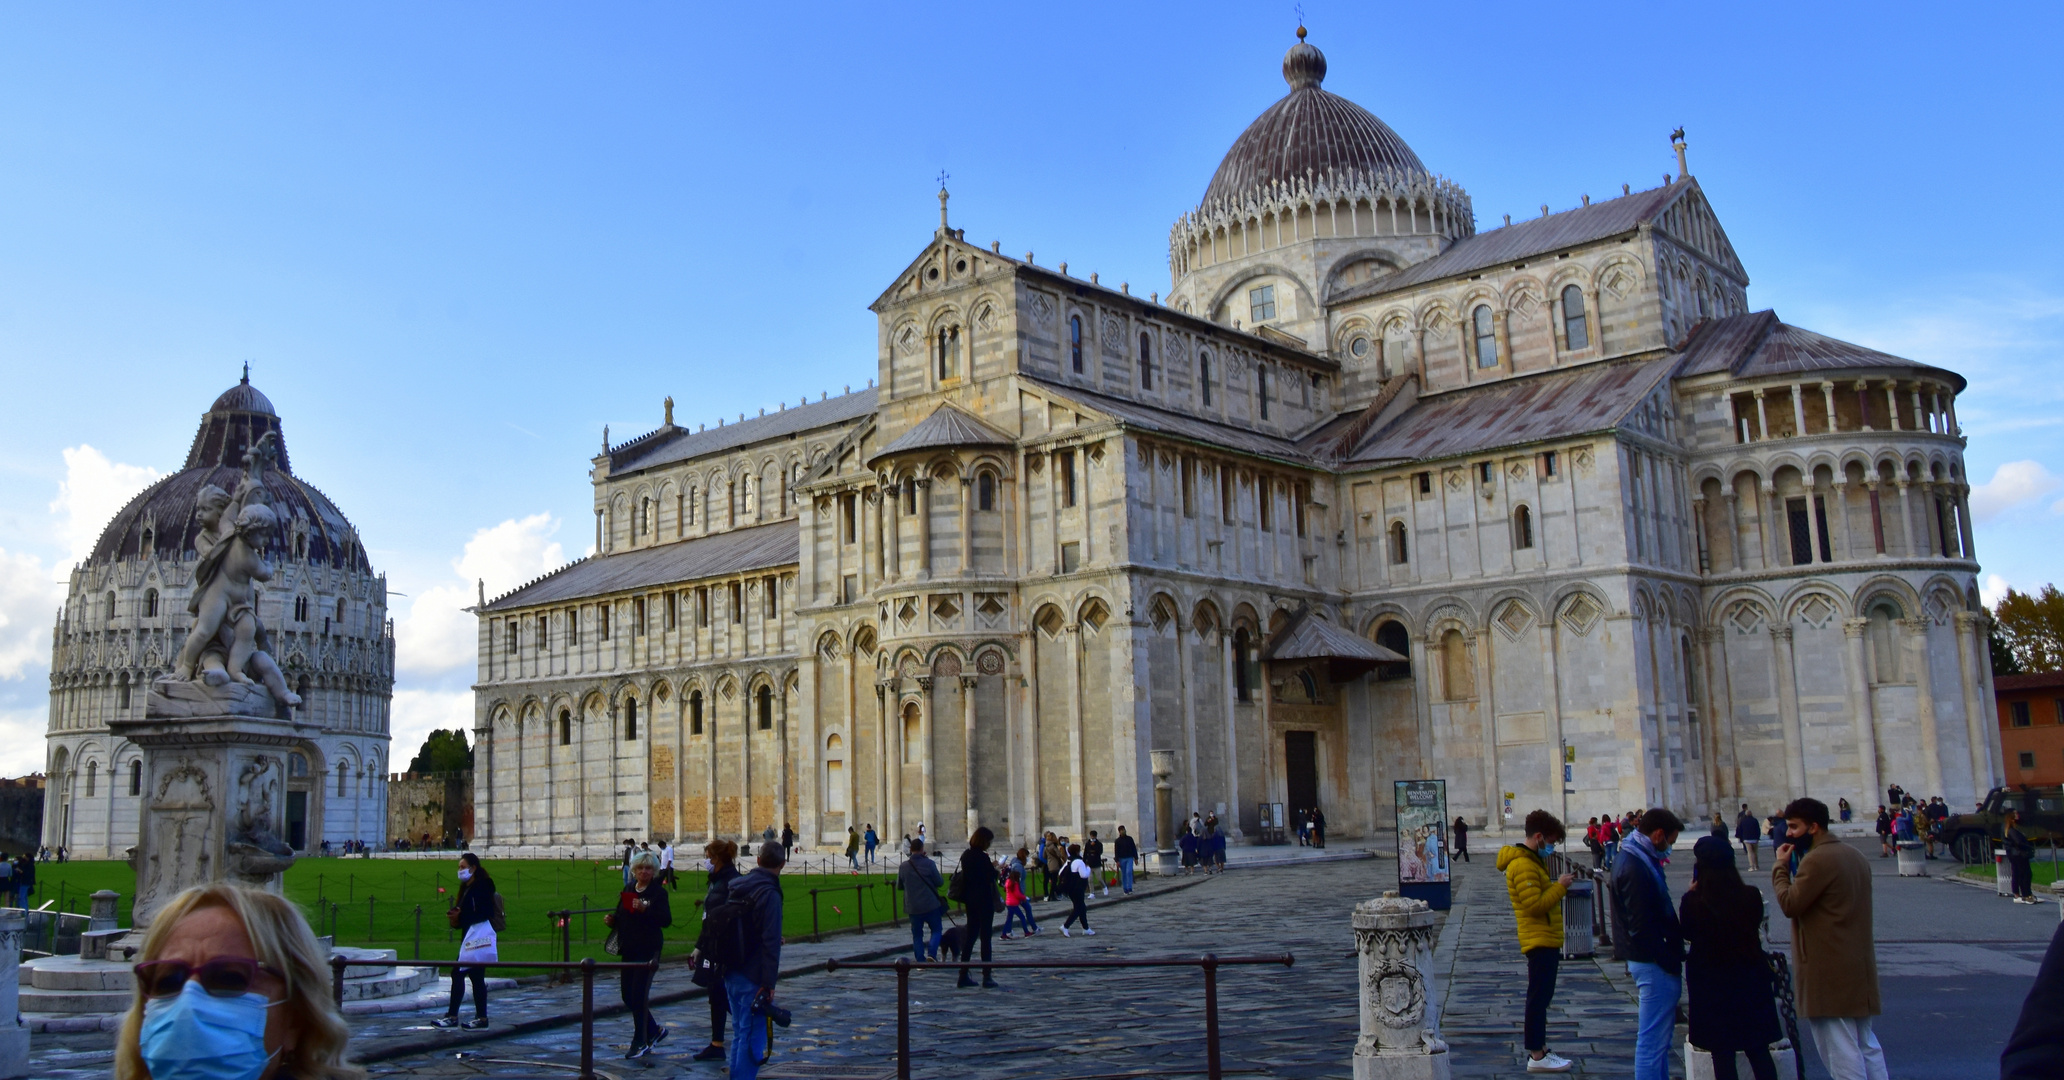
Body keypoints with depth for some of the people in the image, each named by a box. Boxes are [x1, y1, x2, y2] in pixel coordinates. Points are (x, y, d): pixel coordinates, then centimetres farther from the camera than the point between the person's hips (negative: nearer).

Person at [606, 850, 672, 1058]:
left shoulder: (658, 892, -8)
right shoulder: (628, 891, 11)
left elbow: (667, 920, -18)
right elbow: (621, 916, 17)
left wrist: (645, 909, -29)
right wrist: (611, 919, -4)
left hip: (648, 949, -7)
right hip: (629, 949, 7)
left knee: (639, 994, -6)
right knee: (628, 995, 10)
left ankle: (640, 1043, 7)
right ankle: (654, 1030, 29)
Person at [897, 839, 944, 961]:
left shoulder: (903, 866, -1)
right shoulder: (928, 863, -11)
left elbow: (899, 886, 10)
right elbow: (939, 882, -4)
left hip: (913, 907, 2)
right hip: (931, 905, -2)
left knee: (917, 934, 12)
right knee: (937, 930, 12)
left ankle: (920, 961, 7)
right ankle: (931, 953, -7)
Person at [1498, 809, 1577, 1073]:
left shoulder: (1531, 861, 17)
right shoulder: (1523, 865, -19)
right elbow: (1535, 905, -24)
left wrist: (1557, 886, 7)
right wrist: (1560, 886, -17)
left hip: (1545, 940, 11)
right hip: (1539, 940, -11)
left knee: (1540, 996, 15)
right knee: (1539, 996, -8)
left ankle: (1538, 1047, 23)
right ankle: (1536, 1056, -5)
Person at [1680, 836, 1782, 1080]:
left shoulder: (1692, 901, -18)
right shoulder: (1752, 895, -11)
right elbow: (1755, 925, 7)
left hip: (1711, 983, -2)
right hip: (1750, 979, 2)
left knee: (1722, 1054, 8)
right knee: (1759, 1051, 14)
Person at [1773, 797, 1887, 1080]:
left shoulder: (1817, 860, -17)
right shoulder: (1856, 857, 15)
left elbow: (1790, 904, -18)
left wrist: (1780, 866, -8)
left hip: (1828, 970, -10)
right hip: (1859, 967, 10)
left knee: (1839, 1050, -5)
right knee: (1866, 1046, 17)